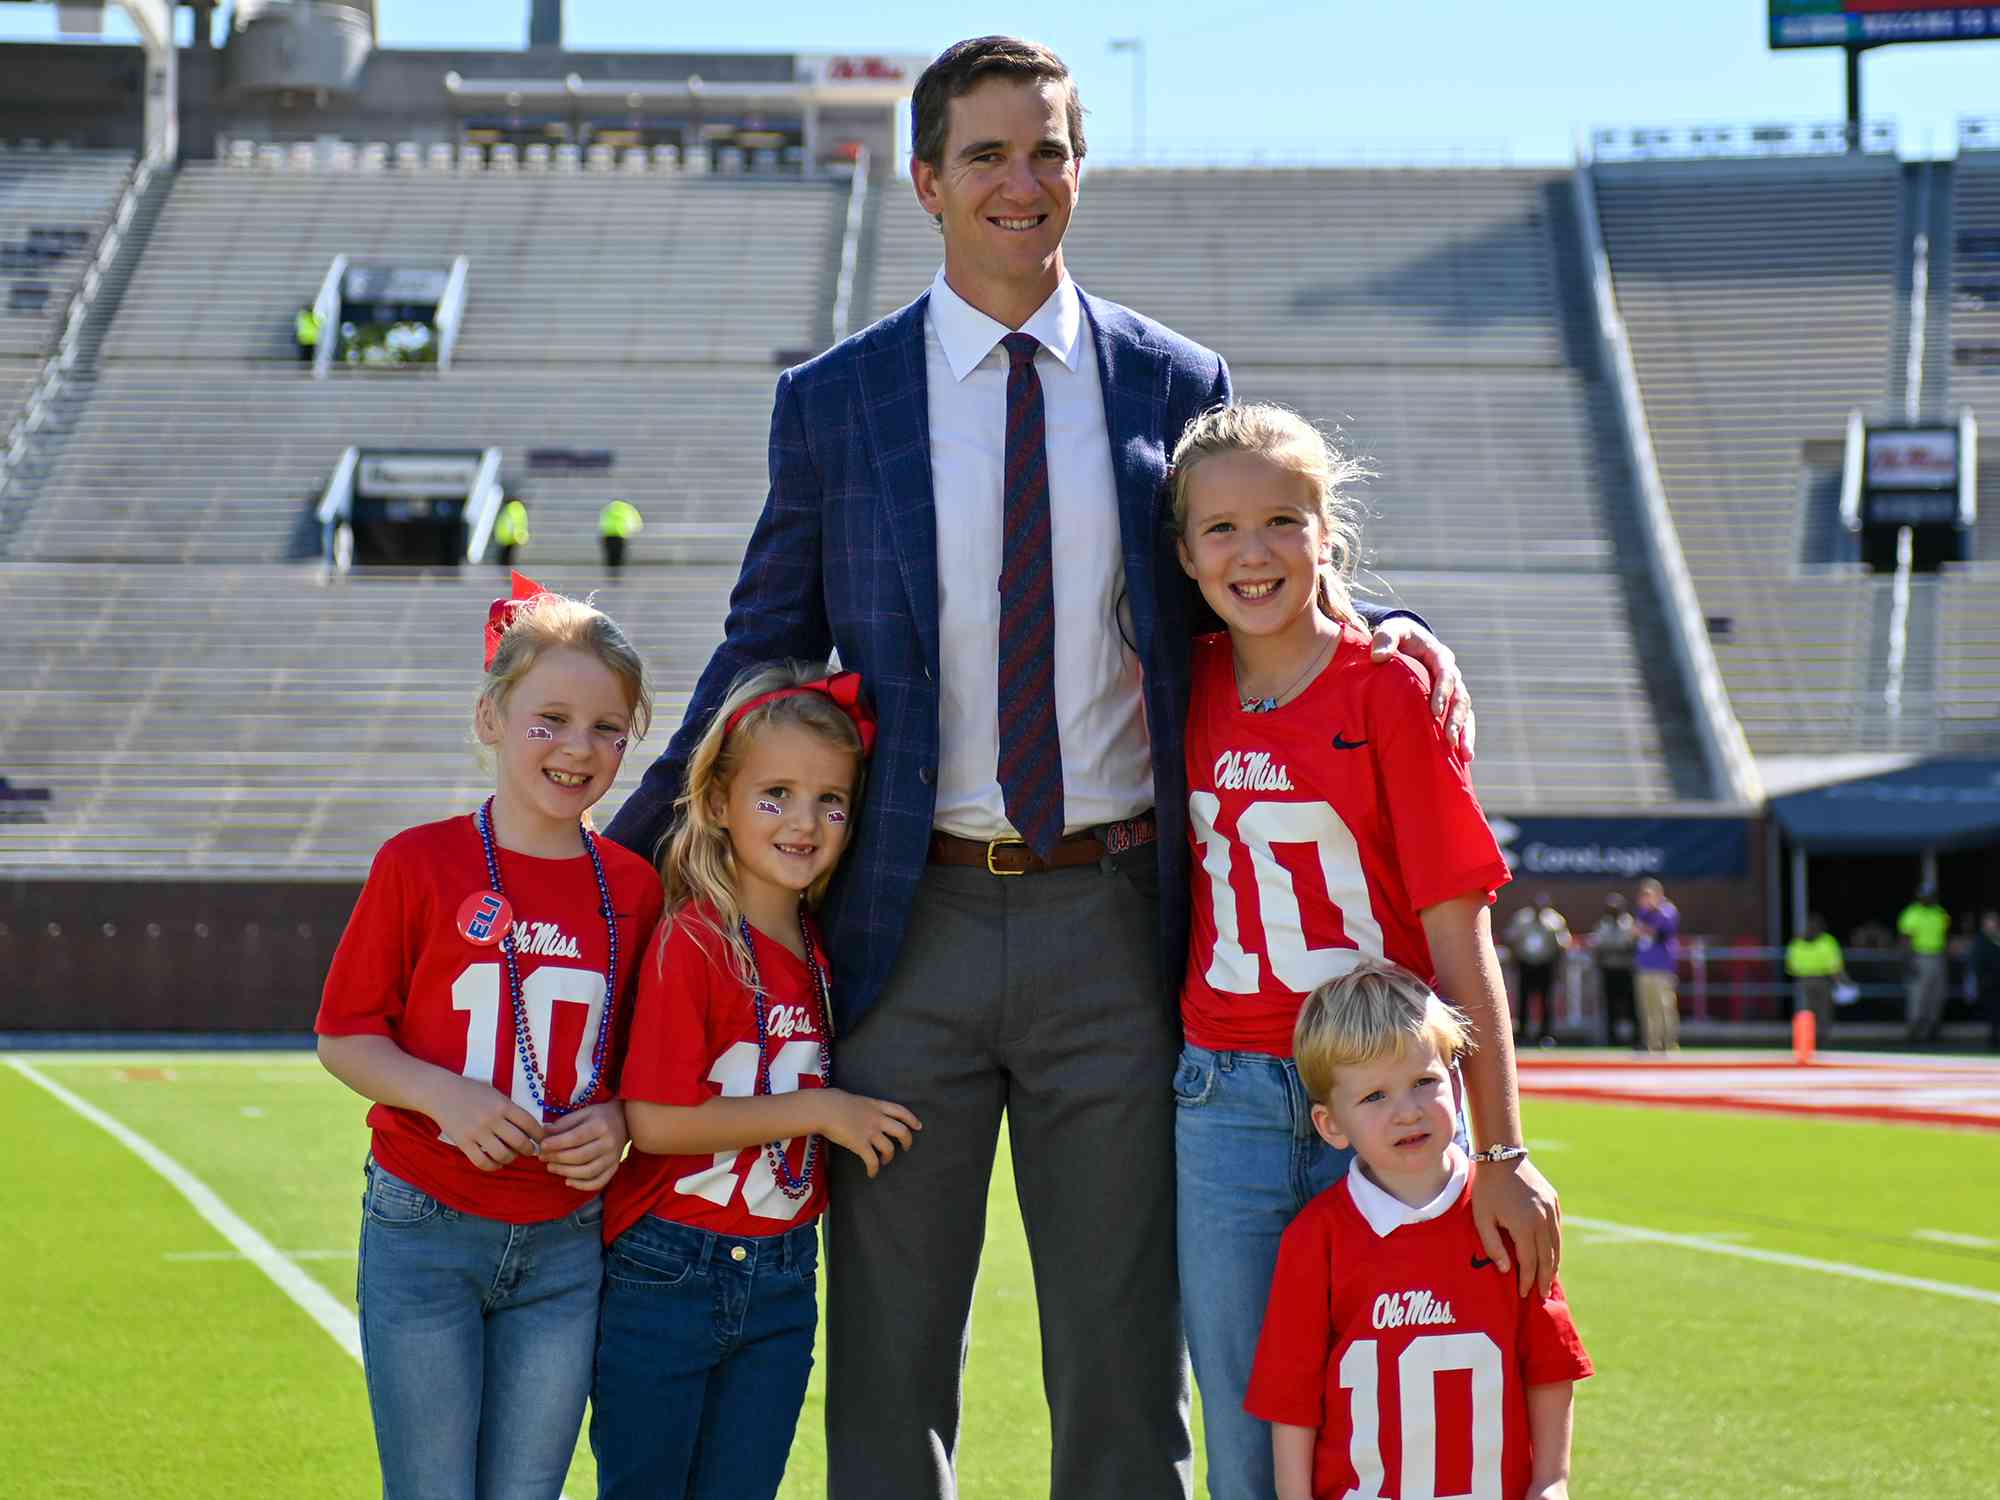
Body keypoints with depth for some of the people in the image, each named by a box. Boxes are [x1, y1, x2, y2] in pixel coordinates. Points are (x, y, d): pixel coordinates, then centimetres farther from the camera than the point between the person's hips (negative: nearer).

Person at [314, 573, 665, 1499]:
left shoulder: (633, 888, 4)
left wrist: (619, 1121, -7)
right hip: (424, 1235, -3)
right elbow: (343, 1036, -2)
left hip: (566, 1248, 3)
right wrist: (444, 1095, -18)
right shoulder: (421, 863, -5)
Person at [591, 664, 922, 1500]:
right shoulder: (693, 943, -13)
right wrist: (818, 1111, -17)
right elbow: (653, 1119, -19)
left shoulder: (820, 953, 7)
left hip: (781, 1282, 6)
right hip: (667, 1274, -6)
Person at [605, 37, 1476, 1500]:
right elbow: (764, 656, 9)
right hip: (915, 926, 0)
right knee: (888, 1364, 7)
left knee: (1123, 1353, 7)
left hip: (1111, 928, 0)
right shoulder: (832, 404, 4)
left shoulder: (1176, 384, 6)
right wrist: (614, 856, 5)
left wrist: (1387, 635, -8)